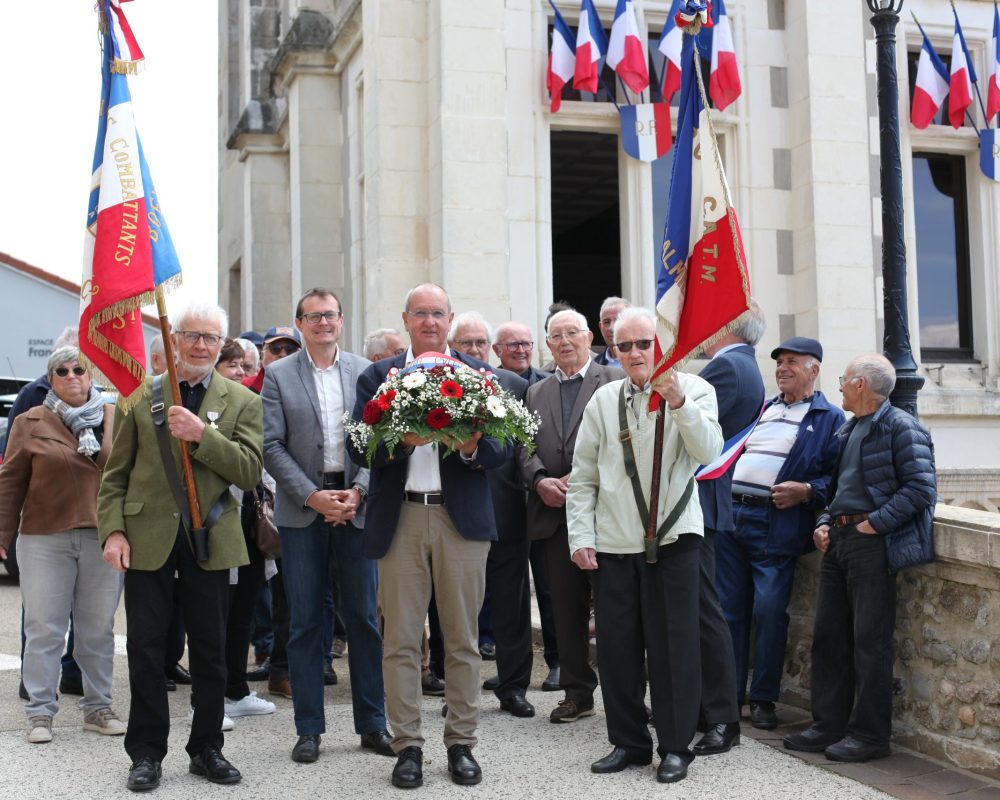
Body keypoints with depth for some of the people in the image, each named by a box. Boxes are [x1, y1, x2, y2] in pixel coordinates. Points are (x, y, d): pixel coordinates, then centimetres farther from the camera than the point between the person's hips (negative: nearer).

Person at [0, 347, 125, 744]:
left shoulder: (116, 420, 8)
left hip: (103, 537, 2)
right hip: (45, 538, -1)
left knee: (98, 629, 8)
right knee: (44, 629, 1)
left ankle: (98, 707, 18)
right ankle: (40, 712, 9)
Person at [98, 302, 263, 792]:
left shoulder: (242, 401, 3)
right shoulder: (139, 395, 5)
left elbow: (250, 471, -8)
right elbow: (116, 473, 5)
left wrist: (201, 434, -20)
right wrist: (112, 530, -7)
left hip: (210, 541, 0)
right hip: (148, 538, 0)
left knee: (210, 651, 9)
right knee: (146, 648, 4)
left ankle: (206, 748, 23)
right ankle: (146, 753, 17)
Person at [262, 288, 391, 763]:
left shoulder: (365, 372, 7)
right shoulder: (279, 375, 3)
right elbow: (272, 446, -2)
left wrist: (358, 491, -9)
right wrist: (312, 496, -11)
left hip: (356, 505, 1)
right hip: (301, 509, -1)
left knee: (364, 617, 5)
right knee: (304, 621, 4)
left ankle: (372, 723, 15)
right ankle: (309, 729, 13)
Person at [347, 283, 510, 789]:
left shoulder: (478, 373, 8)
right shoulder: (376, 377, 8)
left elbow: (501, 450, 3)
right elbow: (358, 448, -1)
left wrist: (473, 447, -18)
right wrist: (401, 441, -19)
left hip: (462, 519, 0)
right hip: (399, 519, 0)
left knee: (462, 638, 5)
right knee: (400, 639, 3)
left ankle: (462, 743, 17)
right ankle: (407, 745, 14)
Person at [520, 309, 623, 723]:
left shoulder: (614, 380, 3)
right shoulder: (536, 392, 19)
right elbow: (526, 448, 13)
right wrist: (541, 480, -6)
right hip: (555, 514, 5)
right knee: (566, 607, 8)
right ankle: (577, 692, 17)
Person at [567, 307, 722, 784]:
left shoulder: (693, 390, 1)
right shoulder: (603, 400, 7)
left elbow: (709, 451, -15)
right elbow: (583, 477, 8)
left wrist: (679, 402, -26)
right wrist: (580, 537, 2)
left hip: (674, 539, -3)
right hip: (613, 544, 3)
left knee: (673, 646, 1)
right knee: (617, 646, 7)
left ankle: (675, 747, 13)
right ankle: (628, 741, 21)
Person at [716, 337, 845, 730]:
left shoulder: (830, 419, 3)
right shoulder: (761, 409, 21)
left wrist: (806, 491, -18)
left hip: (776, 525, -5)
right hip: (729, 514, 6)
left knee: (769, 611, -5)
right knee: (728, 608, 7)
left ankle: (763, 699, 9)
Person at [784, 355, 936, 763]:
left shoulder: (900, 427, -7)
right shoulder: (846, 431, 20)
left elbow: (921, 488, -15)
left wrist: (875, 523, -17)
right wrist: (824, 522, 10)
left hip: (873, 543, -9)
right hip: (838, 540, 9)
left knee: (870, 640, -4)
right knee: (828, 634, 9)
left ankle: (870, 734, 3)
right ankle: (829, 724, 17)